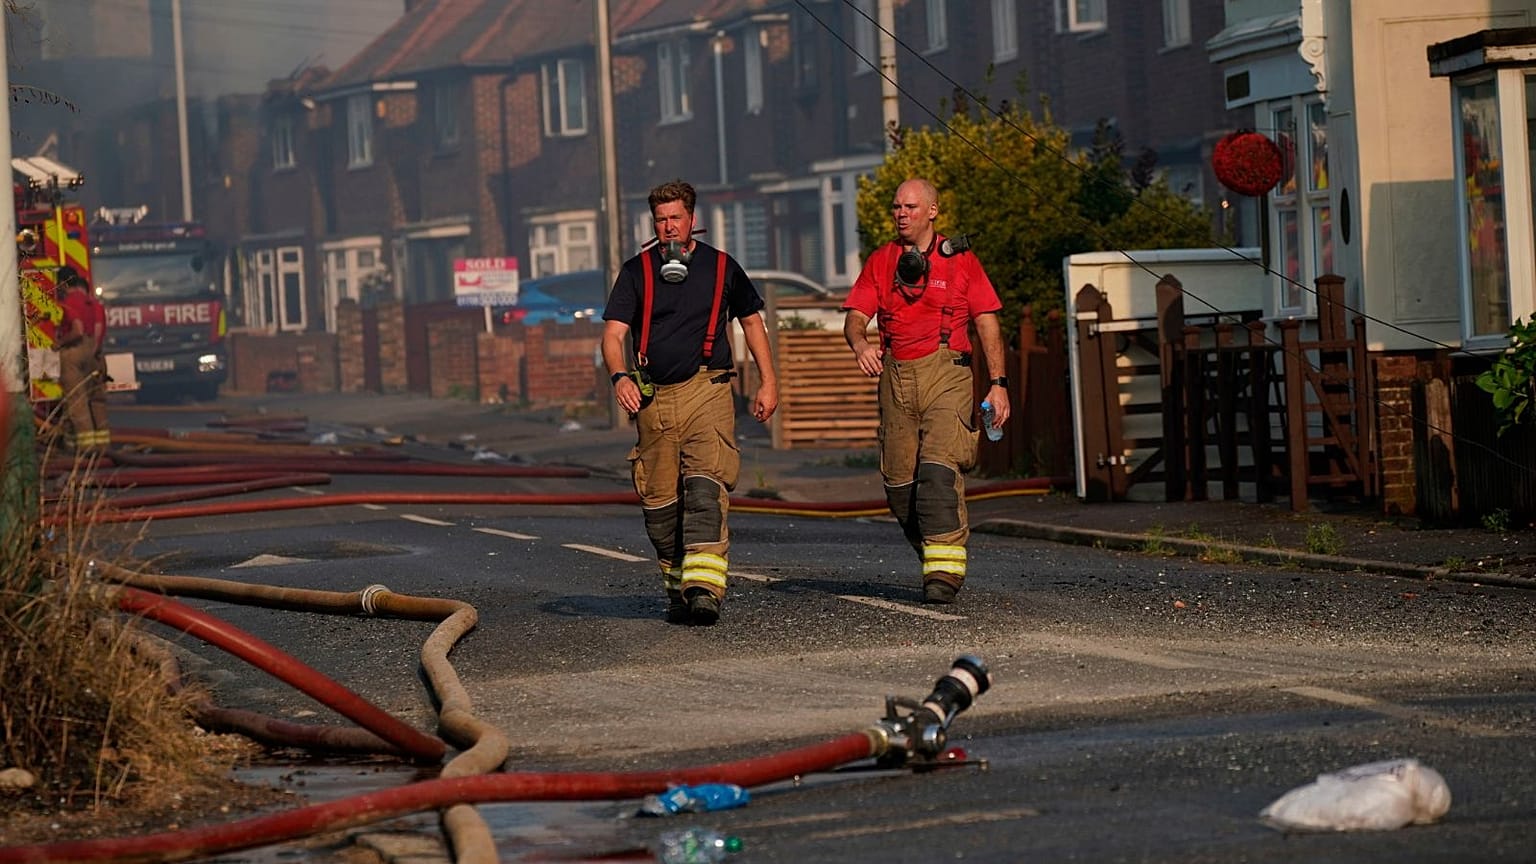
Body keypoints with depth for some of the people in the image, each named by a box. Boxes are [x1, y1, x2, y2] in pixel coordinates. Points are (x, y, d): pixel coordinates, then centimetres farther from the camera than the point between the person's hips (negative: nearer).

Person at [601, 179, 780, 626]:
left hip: (707, 390, -2)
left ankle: (705, 588, -30)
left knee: (705, 488, -19)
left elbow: (751, 322, 22)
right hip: (654, 397, 2)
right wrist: (619, 375, -20)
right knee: (659, 501, 3)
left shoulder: (721, 267, 10)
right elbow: (613, 335, 1)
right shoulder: (637, 271, 9)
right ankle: (677, 588, 19)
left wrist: (768, 382, 16)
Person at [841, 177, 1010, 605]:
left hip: (947, 373, -4)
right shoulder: (880, 262, 13)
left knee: (939, 468, -18)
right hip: (895, 377, 4)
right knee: (898, 480, 2)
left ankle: (945, 570, -21)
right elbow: (855, 317, 5)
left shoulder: (960, 261, 6)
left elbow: (988, 324, 5)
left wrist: (998, 383, -4)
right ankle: (932, 554, 20)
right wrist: (861, 344, -19)